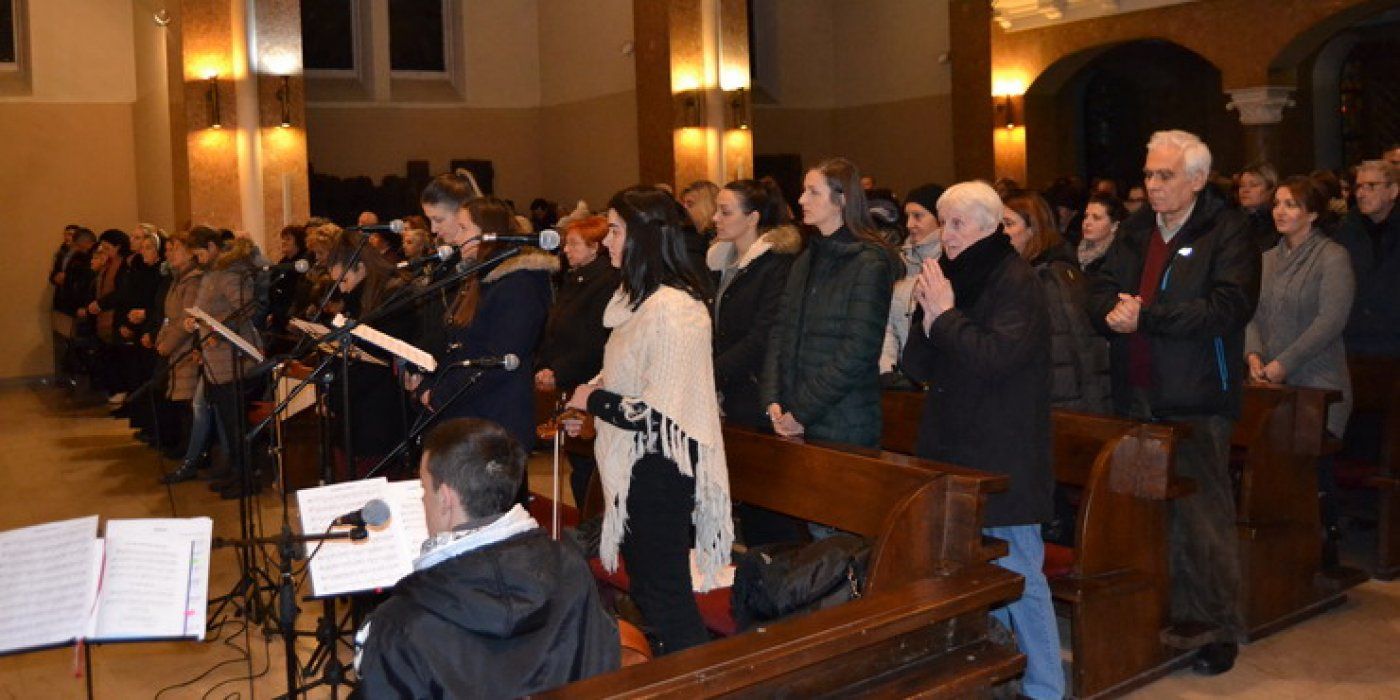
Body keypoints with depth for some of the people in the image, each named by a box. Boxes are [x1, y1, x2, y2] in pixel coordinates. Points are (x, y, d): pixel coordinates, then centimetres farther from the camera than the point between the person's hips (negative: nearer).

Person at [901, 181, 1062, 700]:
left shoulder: (1017, 283, -9)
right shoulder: (951, 279, 13)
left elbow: (997, 357, -23)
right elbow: (917, 368, 10)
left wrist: (945, 315, -14)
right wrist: (928, 315, -5)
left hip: (1003, 461, -7)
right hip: (952, 453, 7)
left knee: (1017, 577, -2)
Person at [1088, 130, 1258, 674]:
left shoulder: (1227, 233, -6)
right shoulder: (1134, 231, 14)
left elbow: (1230, 307, -19)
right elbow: (1100, 292, 11)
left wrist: (1146, 315, -21)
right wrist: (1112, 312, -13)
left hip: (1197, 403, -6)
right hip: (1137, 398, 6)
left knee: (1203, 516, -1)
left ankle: (1216, 628, 13)